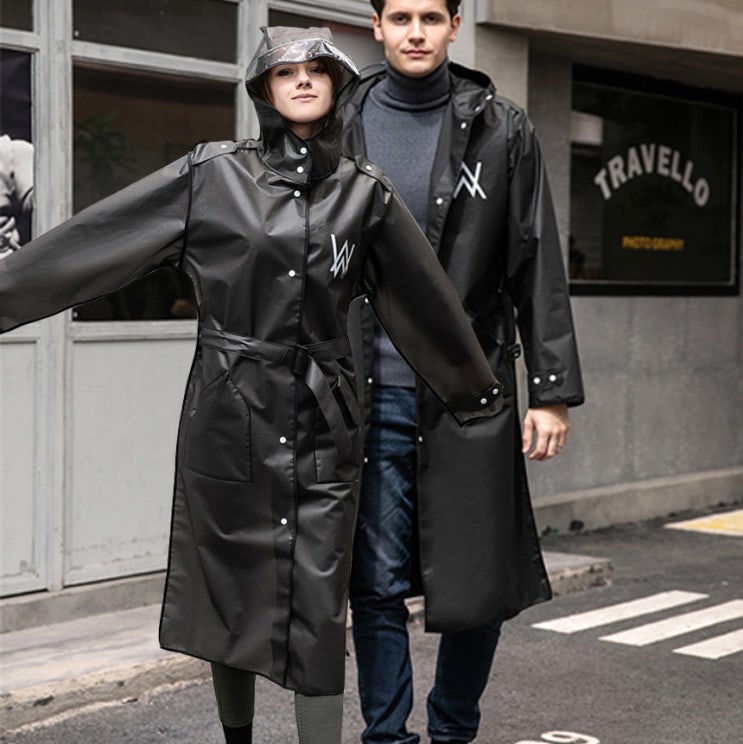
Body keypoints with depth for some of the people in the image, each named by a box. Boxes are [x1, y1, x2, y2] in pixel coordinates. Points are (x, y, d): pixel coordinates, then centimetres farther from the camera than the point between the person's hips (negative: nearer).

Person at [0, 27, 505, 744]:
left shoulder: (364, 193, 6)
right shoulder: (211, 174, 1)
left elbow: (426, 304, 14)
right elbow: (86, 247, 0)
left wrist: (477, 395, 22)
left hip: (322, 428, 1)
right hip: (227, 422, 0)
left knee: (318, 607, -2)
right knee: (228, 590, 9)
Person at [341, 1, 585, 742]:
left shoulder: (501, 131, 3)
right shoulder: (341, 128, 6)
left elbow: (537, 270, 1)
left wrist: (553, 391, -3)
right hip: (369, 398, 1)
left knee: (476, 586, 6)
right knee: (377, 585, 5)